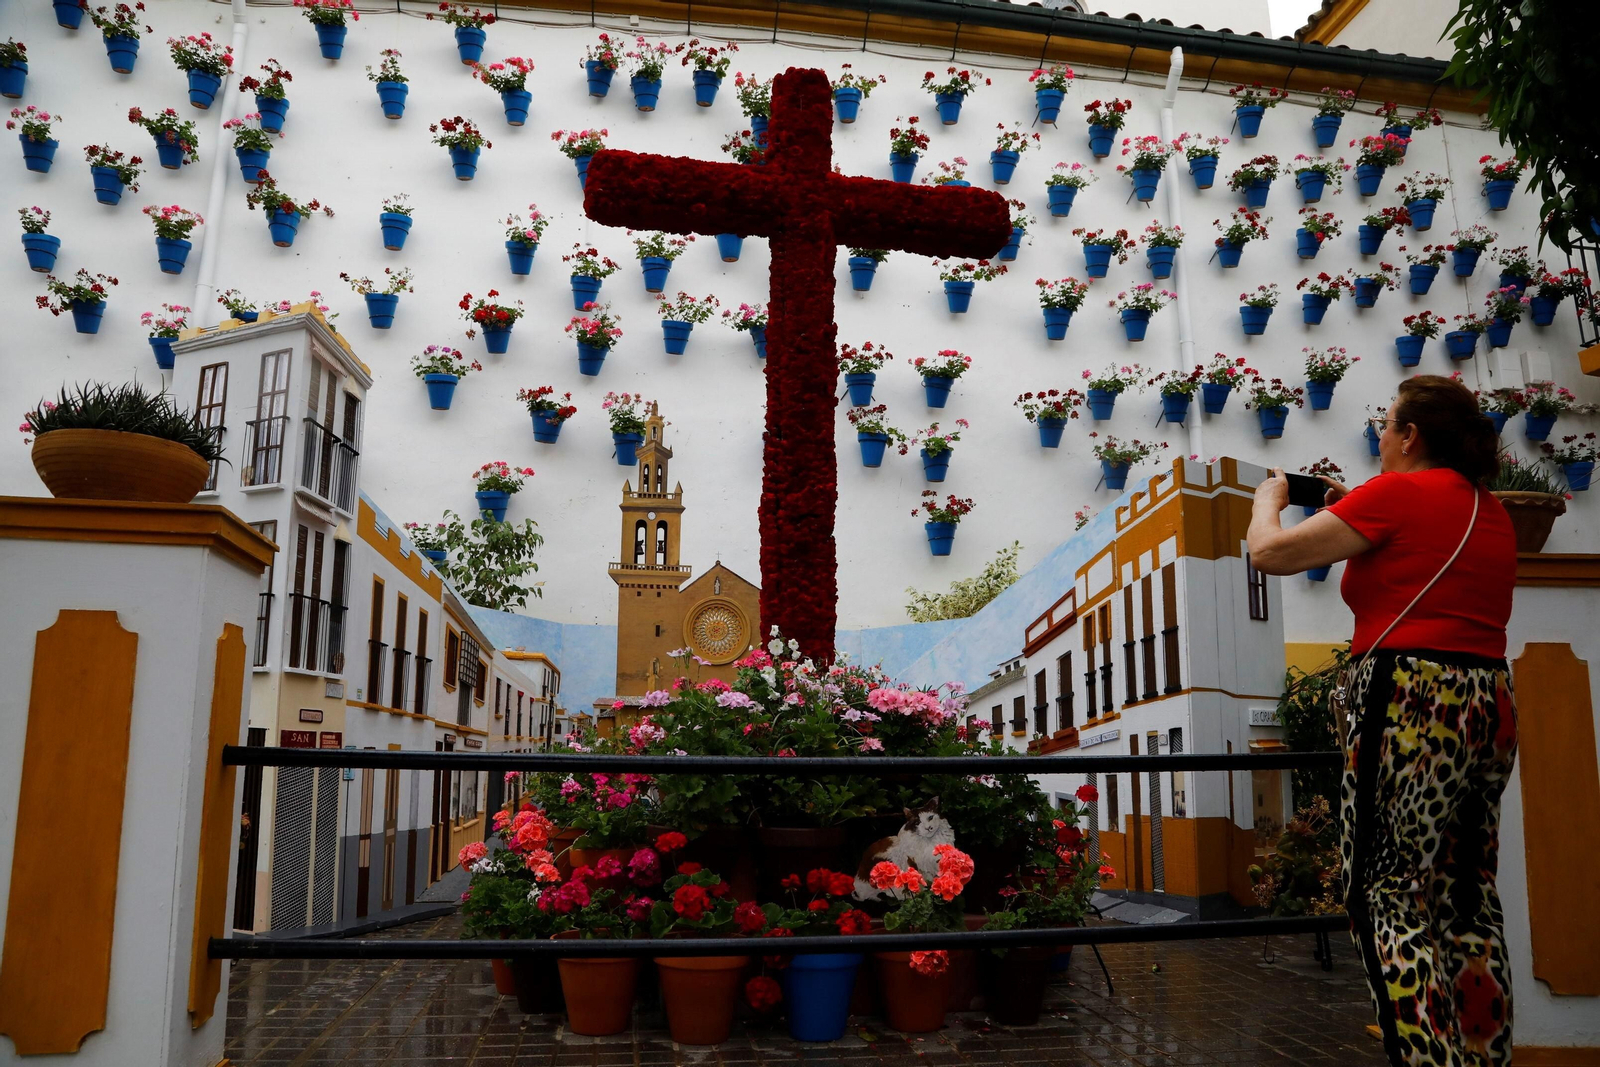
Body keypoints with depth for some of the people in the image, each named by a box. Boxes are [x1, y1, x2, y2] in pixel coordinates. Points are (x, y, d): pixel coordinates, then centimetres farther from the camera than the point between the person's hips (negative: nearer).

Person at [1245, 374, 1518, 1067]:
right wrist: (1352, 510, 28)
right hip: (1489, 703, 9)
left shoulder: (1396, 492, -7)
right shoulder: (1490, 509, 17)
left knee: (1386, 892, -5)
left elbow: (1268, 552, -7)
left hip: (1411, 698, -8)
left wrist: (1269, 497, 12)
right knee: (1470, 903, 11)